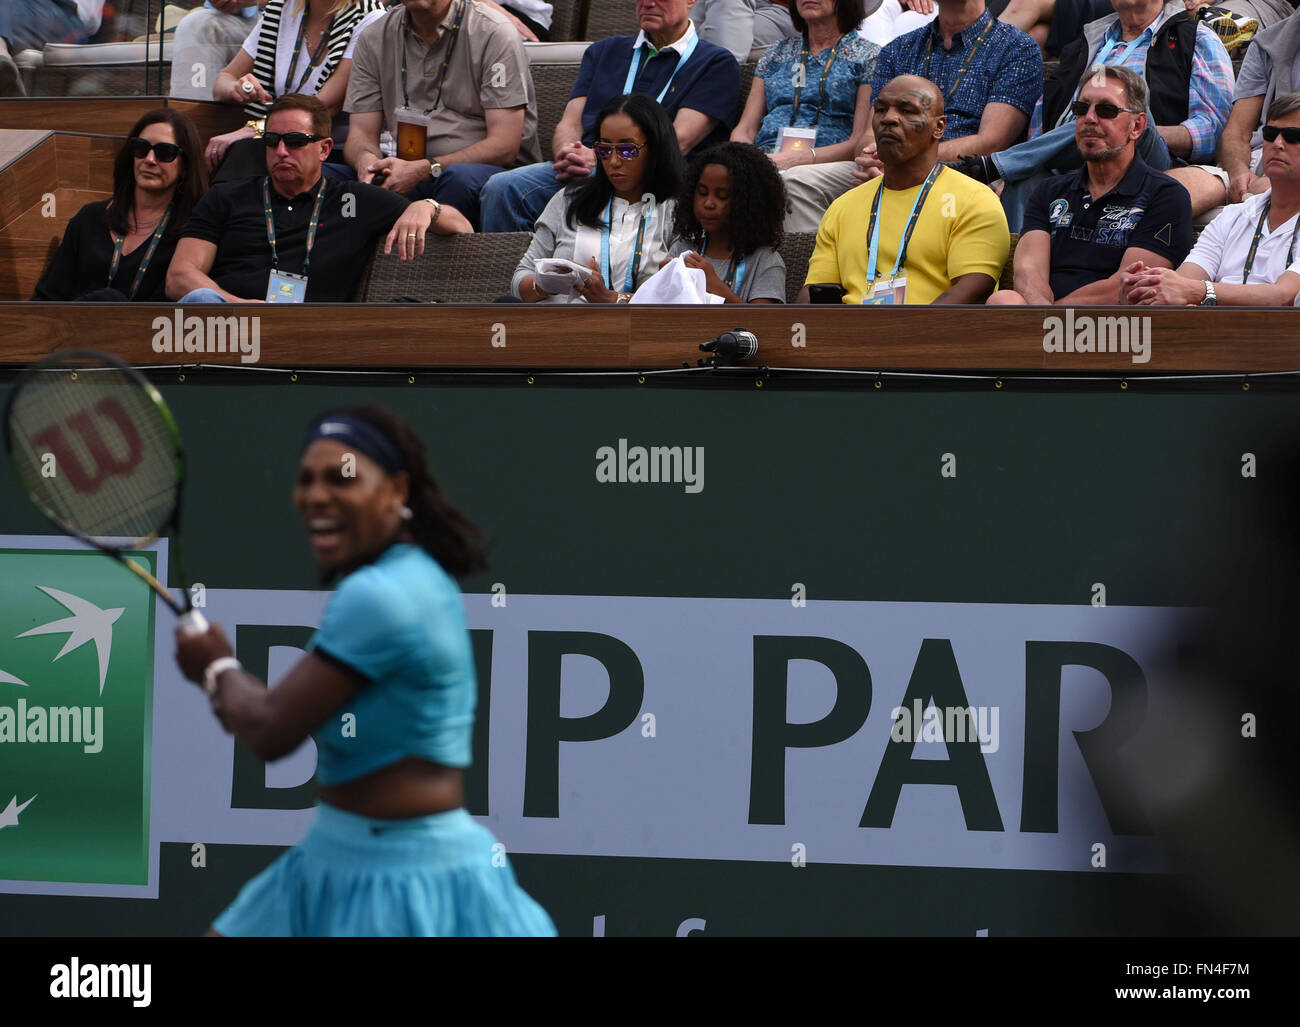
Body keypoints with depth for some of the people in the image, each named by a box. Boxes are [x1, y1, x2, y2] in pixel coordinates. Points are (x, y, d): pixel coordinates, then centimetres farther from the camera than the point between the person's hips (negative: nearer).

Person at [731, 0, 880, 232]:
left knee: (794, 181, -40)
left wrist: (797, 158, -17)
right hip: (765, 159, 4)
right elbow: (744, 130, 21)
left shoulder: (867, 56, 11)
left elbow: (861, 143, -1)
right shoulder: (777, 55, 28)